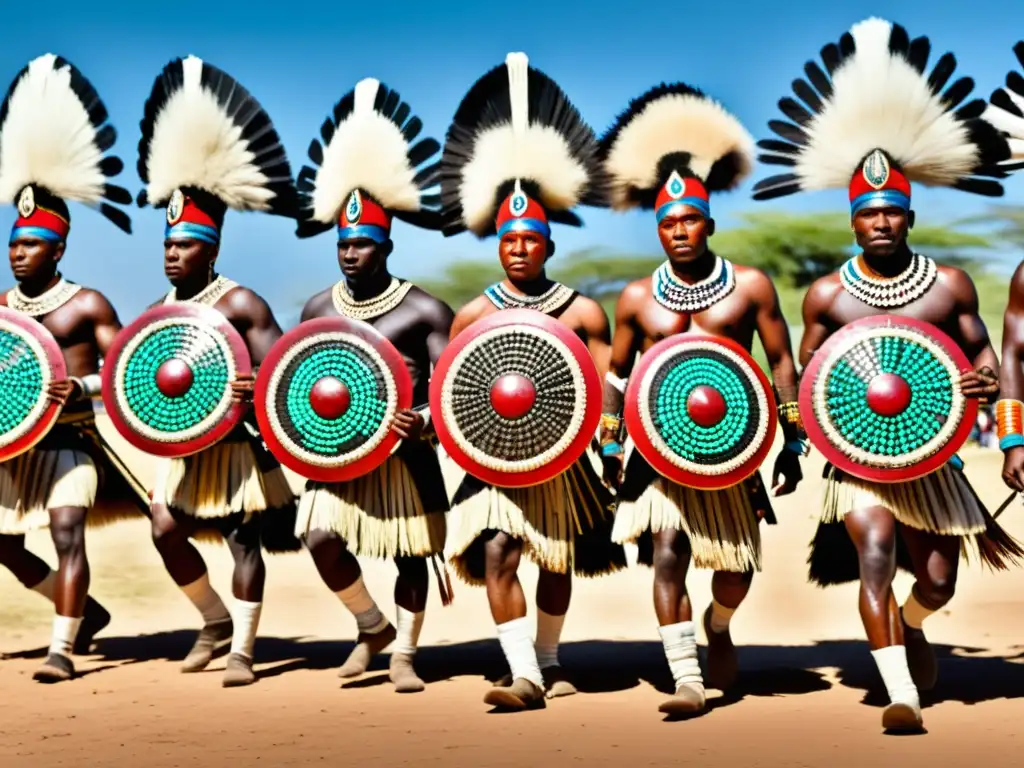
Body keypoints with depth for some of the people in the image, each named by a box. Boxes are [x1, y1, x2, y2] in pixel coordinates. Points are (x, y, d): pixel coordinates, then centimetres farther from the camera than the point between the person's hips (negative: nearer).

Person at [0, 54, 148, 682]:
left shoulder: (86, 304, -6)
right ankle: (86, 610, 30)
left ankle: (63, 647, -10)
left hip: (72, 438, -6)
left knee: (68, 531, -18)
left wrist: (82, 387, -24)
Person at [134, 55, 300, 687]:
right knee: (166, 529, 3)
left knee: (244, 538, -1)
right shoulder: (165, 309, 9)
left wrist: (257, 391, -37)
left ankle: (242, 649, 5)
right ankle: (217, 621, 23)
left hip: (239, 442, -7)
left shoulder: (241, 303, -13)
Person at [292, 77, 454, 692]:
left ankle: (405, 653, 23)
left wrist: (426, 419, -28)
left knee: (412, 554, 5)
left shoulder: (423, 309, -8)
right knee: (321, 537, -11)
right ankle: (373, 627, 13)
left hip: (404, 450, -3)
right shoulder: (319, 308, 6)